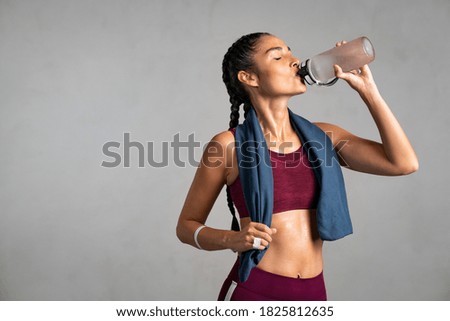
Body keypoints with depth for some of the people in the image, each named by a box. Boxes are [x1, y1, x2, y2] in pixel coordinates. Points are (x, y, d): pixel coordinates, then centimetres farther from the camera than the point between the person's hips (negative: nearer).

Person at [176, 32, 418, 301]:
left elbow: (404, 163, -8)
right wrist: (235, 240, -20)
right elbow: (186, 226, -1)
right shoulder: (229, 145, -9)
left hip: (314, 293, 4)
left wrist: (366, 87, -7)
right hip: (253, 292, -4)